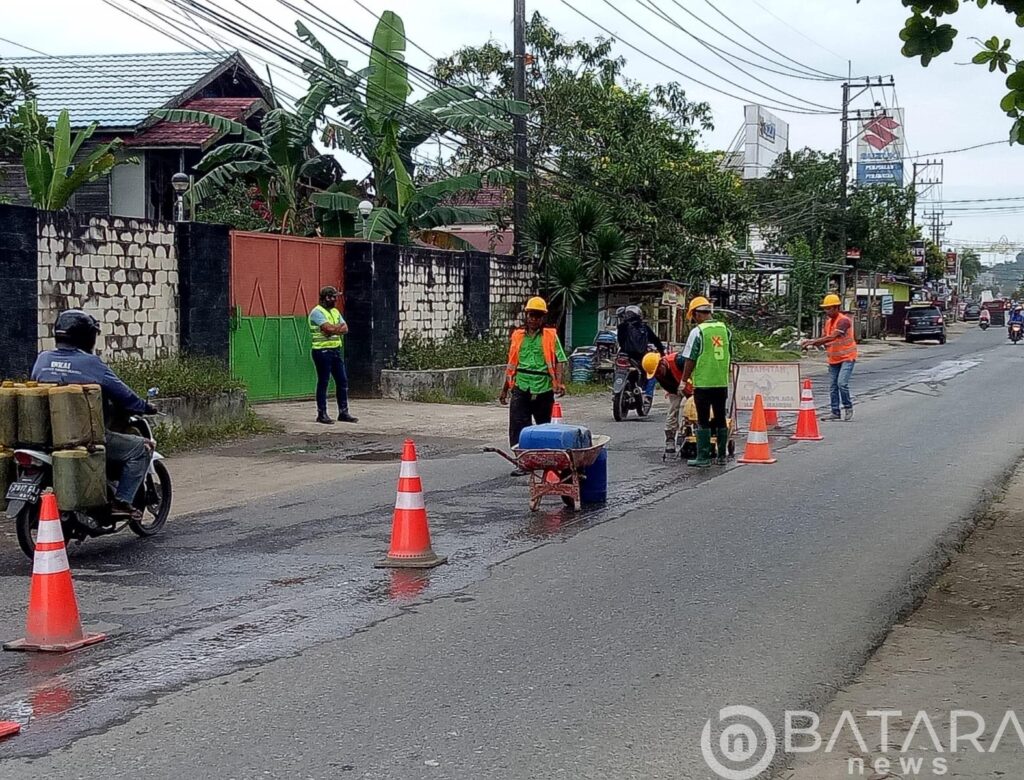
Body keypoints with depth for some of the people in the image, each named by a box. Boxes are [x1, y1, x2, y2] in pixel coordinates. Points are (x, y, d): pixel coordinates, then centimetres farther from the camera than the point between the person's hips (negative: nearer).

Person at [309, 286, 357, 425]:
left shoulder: (335, 311, 16)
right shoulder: (317, 312, -10)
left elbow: (345, 328, 5)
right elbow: (329, 329, -22)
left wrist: (334, 328, -13)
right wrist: (339, 327, -3)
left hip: (336, 350, 8)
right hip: (322, 351, -8)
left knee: (342, 381, 7)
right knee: (323, 382, -2)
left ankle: (343, 412, 13)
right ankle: (322, 414, 5)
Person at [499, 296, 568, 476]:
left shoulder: (550, 336, 2)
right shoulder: (518, 336, 10)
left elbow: (558, 361, -3)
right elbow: (511, 364, 16)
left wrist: (559, 383, -18)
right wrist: (505, 389, 19)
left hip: (543, 389, -1)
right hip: (521, 388, 1)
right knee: (518, 426, -10)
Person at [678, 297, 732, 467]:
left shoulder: (697, 332, -11)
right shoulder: (725, 330, 6)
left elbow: (690, 360, -9)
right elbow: (729, 357, 13)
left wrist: (684, 380, 2)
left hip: (703, 383, -5)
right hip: (722, 383, 5)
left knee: (703, 421, 0)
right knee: (721, 419, 12)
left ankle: (703, 458, 1)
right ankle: (722, 456, 17)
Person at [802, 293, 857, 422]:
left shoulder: (844, 321, -18)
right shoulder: (828, 321, 9)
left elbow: (832, 337, -29)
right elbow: (825, 338, 12)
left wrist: (814, 341, -33)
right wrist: (812, 342, -8)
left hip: (847, 358, -8)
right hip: (834, 359, 8)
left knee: (842, 383, -19)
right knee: (833, 386, 7)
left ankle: (848, 408, -1)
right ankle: (835, 413, 12)